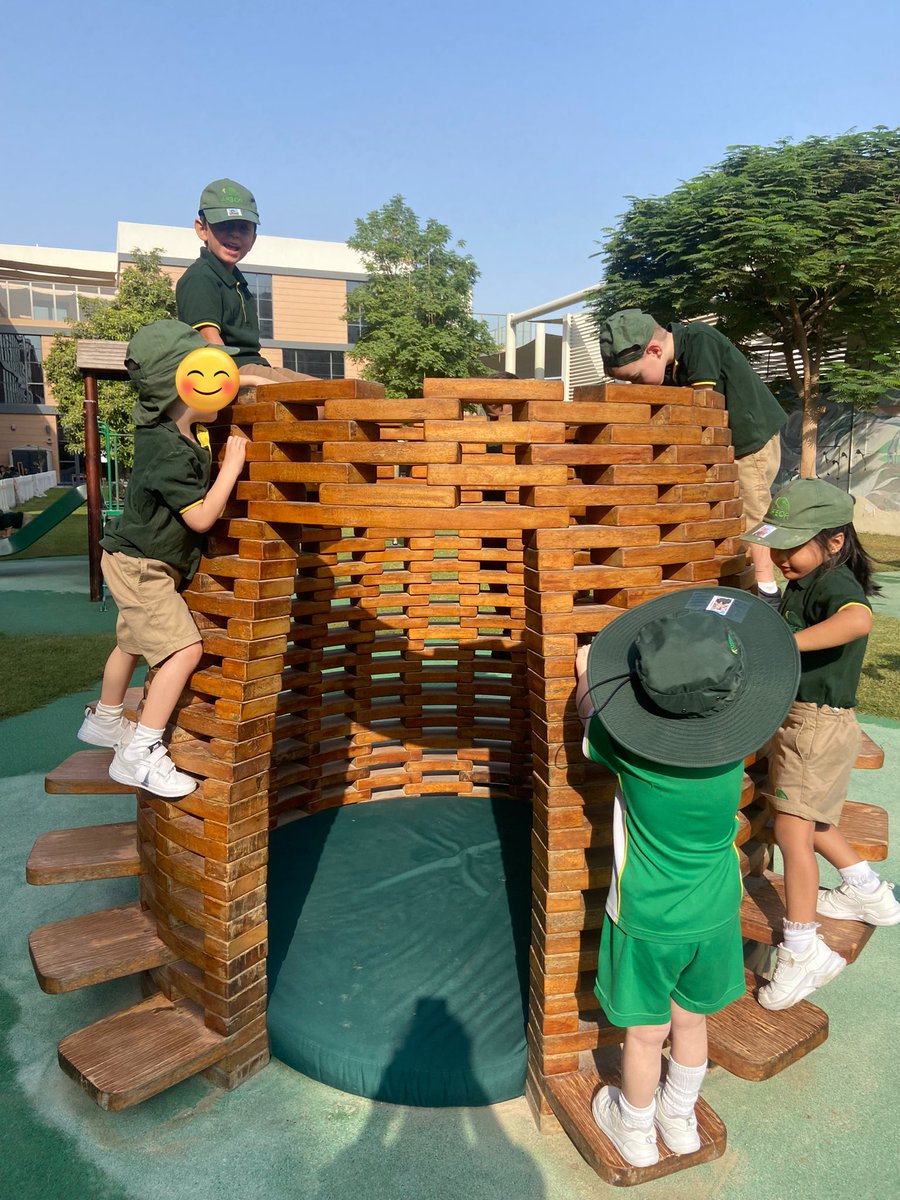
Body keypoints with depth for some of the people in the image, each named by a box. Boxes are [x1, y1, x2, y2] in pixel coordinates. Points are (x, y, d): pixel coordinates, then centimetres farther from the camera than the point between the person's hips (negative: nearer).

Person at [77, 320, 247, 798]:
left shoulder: (171, 424, -1)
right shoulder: (170, 451, -29)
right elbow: (201, 517, -27)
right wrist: (231, 466, -21)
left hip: (139, 561, 10)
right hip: (141, 566, -10)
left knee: (133, 643, 26)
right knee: (183, 650, -18)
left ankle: (105, 721, 47)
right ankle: (140, 754, -14)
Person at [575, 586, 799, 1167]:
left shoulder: (627, 750, -29)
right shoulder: (734, 749, -21)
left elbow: (587, 665, -10)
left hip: (647, 921, -3)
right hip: (714, 916, 3)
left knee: (646, 1034, 19)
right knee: (692, 1022, 25)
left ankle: (636, 1134, 44)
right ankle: (680, 1120, 50)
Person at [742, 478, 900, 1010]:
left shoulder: (833, 582, -22)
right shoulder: (804, 581, 7)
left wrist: (783, 644, -52)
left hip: (820, 722, -10)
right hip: (797, 716, 10)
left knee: (793, 830, -6)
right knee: (808, 821, 24)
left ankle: (802, 951, 8)